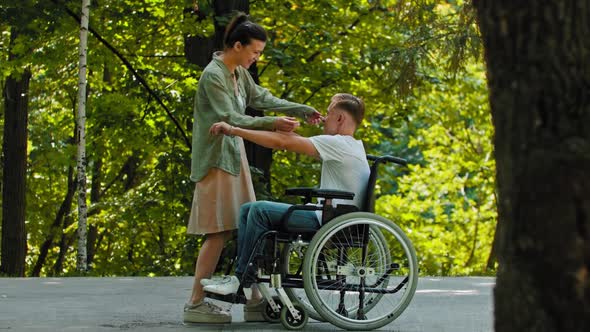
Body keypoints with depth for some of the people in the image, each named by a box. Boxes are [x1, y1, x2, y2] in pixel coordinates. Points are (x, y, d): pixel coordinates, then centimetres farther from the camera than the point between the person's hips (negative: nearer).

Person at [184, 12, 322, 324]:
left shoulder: (240, 73, 9)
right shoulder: (213, 76, -18)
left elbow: (263, 99, 17)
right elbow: (231, 119, -25)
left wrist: (303, 110, 13)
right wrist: (273, 124, -35)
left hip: (235, 155, 9)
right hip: (216, 160, -9)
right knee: (218, 232, -9)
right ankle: (195, 304, -5)